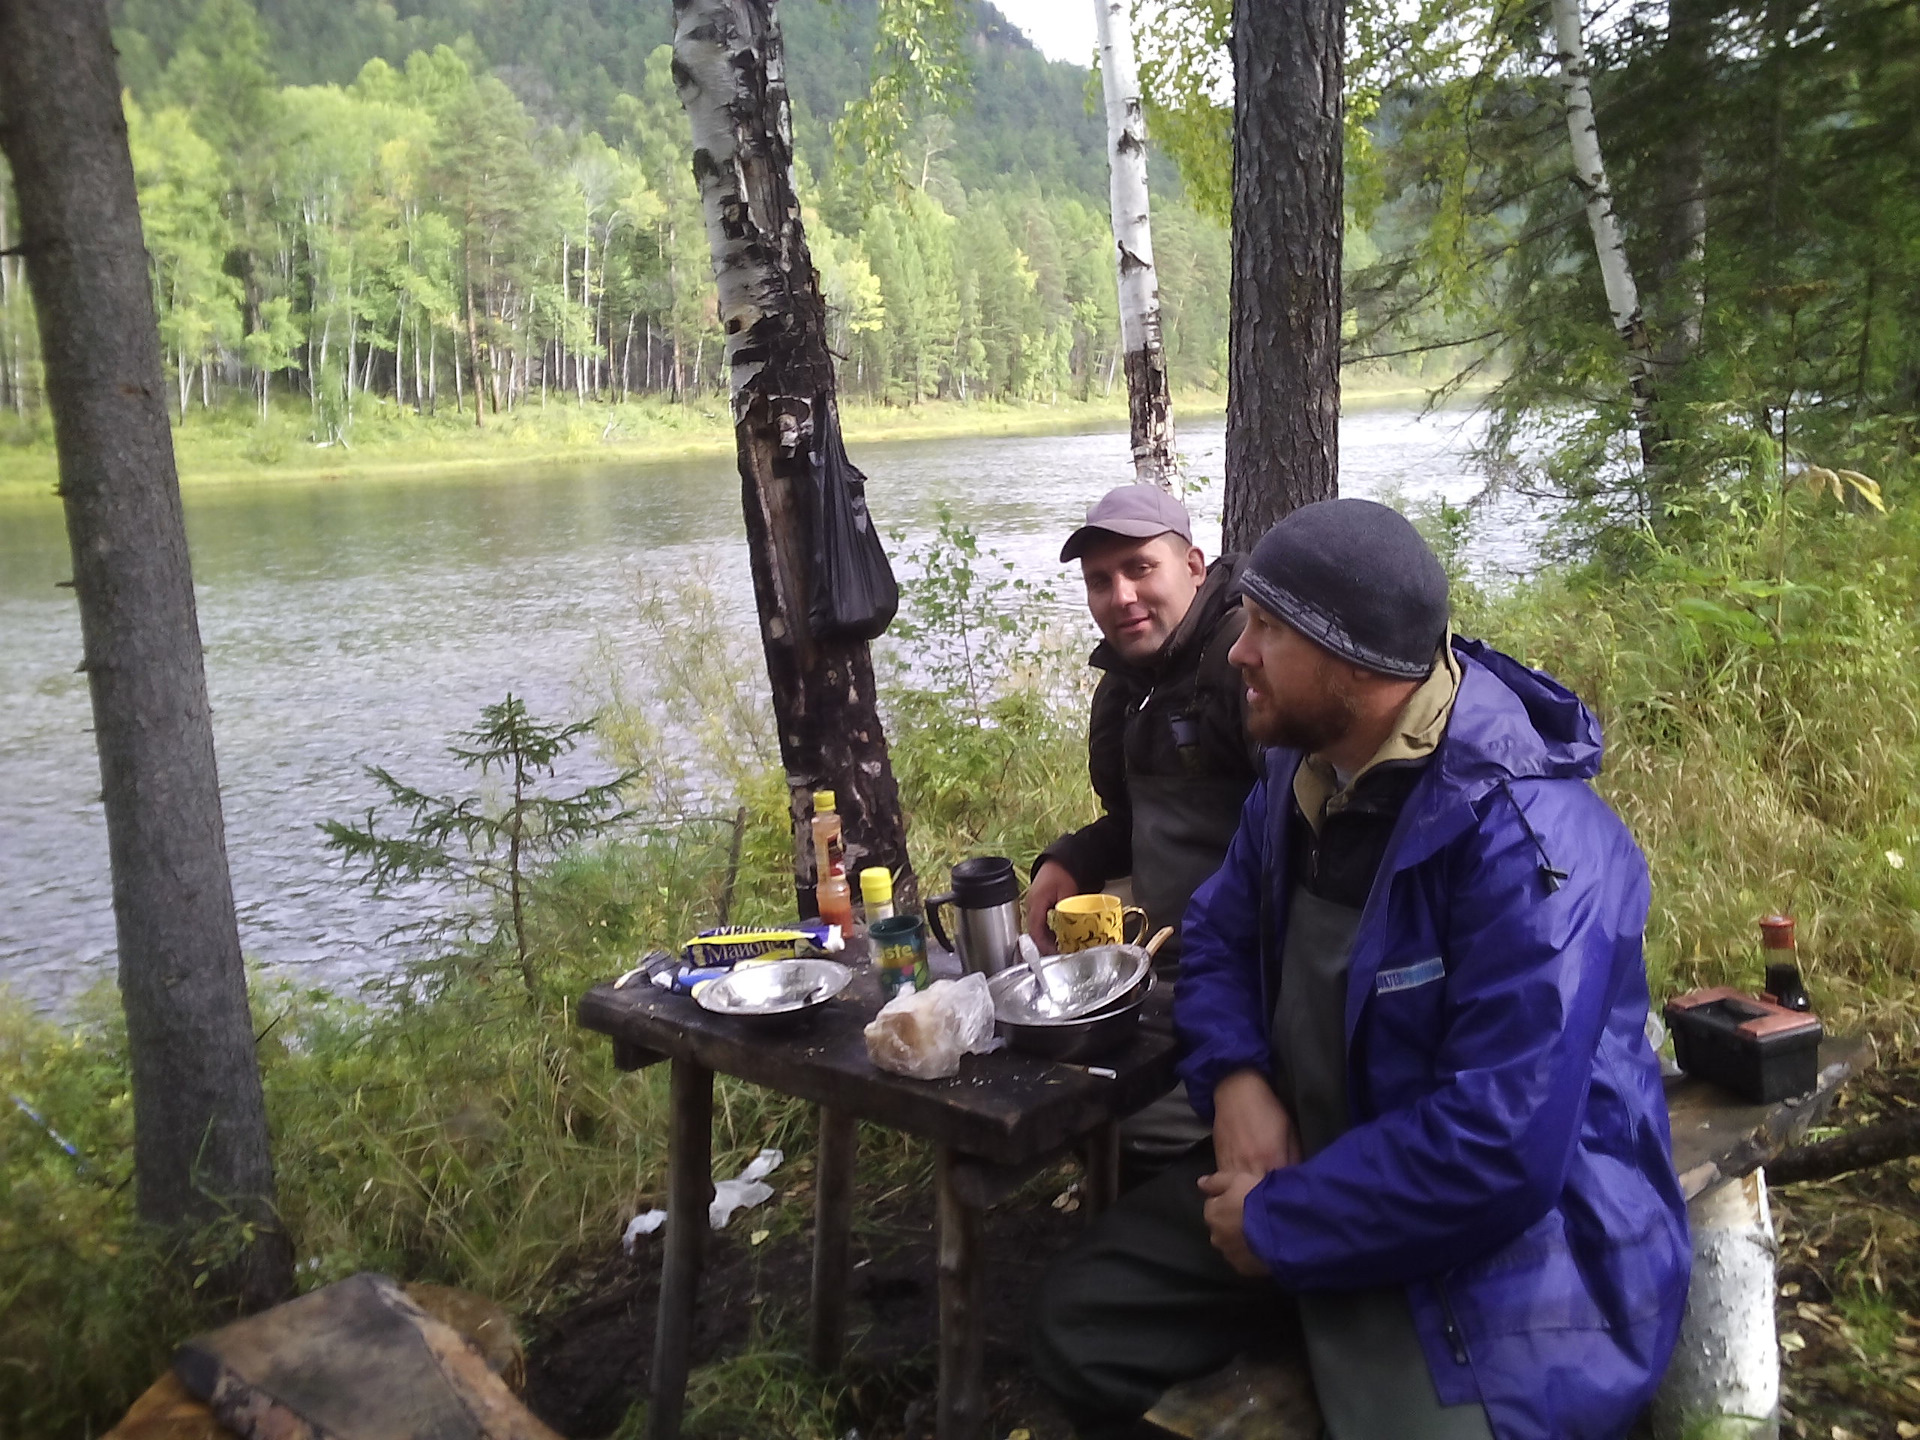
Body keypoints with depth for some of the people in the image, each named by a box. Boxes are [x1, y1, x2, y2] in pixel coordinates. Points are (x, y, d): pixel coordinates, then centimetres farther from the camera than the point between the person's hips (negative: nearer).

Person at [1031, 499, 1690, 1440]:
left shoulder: (1527, 841, -28)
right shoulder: (1304, 769, 0)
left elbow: (1500, 1151, -31)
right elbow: (1218, 935, 12)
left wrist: (1280, 1226, -19)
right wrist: (1234, 1078, -9)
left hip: (1493, 1247, -7)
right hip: (1303, 1165, 7)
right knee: (1079, 1323, 5)